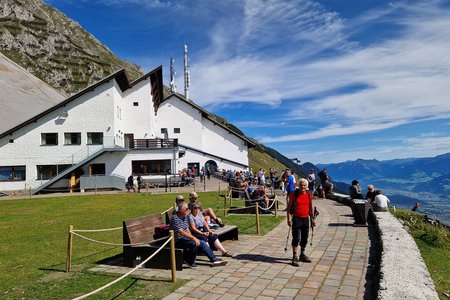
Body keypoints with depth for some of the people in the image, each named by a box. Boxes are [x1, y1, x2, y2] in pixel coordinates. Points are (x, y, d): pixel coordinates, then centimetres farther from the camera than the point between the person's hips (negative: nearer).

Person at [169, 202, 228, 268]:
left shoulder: (185, 217, 11)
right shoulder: (175, 218, -19)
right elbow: (181, 232, -27)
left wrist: (192, 238, -3)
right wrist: (193, 238, -29)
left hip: (185, 238, 9)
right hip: (178, 241, -9)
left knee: (202, 242, -3)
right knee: (194, 244, -31)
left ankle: (214, 260, 1)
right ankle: (190, 262, -8)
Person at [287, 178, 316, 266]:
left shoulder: (309, 194, 4)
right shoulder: (294, 194, -7)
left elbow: (311, 207, 13)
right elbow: (289, 206, -5)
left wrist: (313, 218, 12)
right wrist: (288, 218, -10)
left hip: (306, 219, 4)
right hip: (296, 219, -4)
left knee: (305, 238, 13)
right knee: (296, 238, -6)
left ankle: (302, 255, 29)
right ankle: (295, 257, 0)